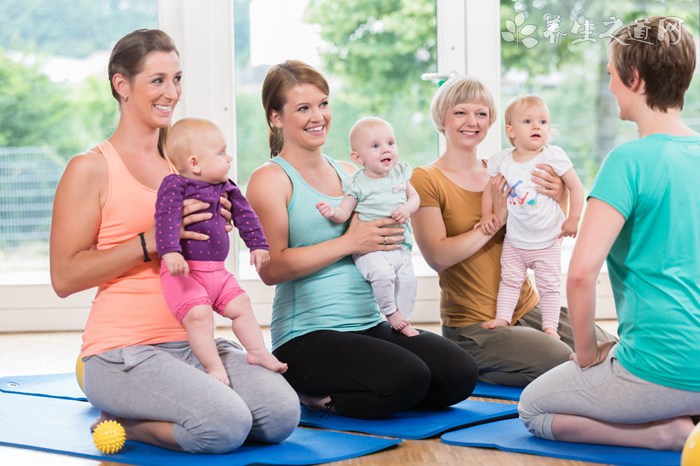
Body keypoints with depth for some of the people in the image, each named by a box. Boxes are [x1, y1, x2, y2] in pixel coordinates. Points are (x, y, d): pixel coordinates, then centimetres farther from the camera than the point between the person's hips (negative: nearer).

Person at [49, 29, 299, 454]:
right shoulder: (91, 169, -4)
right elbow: (64, 277, -10)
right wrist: (152, 241, -17)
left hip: (194, 343, 7)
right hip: (124, 350, -7)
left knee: (282, 413, -17)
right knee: (226, 425, -29)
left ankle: (141, 415, 5)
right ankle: (120, 422, 0)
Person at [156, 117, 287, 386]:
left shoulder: (226, 187, 12)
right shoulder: (175, 186, -12)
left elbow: (244, 215, 21)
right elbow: (166, 219, -24)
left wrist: (258, 244, 18)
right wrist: (170, 252, -37)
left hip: (217, 271, 8)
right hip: (185, 272, -8)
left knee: (241, 306, 8)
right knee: (199, 314, -21)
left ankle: (257, 351, 19)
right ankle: (214, 366, -15)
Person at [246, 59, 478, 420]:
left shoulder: (350, 173, 16)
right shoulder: (270, 180, -4)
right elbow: (271, 268, -15)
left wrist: (394, 225, 2)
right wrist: (350, 243, -15)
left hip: (371, 324, 7)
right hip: (307, 334, -7)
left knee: (459, 375, -11)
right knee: (407, 378, -28)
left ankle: (324, 395, 3)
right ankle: (309, 394, -1)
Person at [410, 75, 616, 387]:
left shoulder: (500, 172, 13)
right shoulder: (425, 180, -4)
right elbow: (437, 256, -18)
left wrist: (558, 198, -7)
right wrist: (495, 219, -15)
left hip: (528, 311, 6)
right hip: (474, 327, -6)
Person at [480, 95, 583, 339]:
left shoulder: (554, 156, -15)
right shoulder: (500, 160, -6)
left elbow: (575, 186, -11)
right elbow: (490, 188, 7)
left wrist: (573, 220, -14)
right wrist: (487, 214, -5)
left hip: (547, 242, -2)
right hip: (514, 240, 2)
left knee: (549, 286, 6)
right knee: (509, 280, 10)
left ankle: (550, 326, 12)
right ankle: (502, 317, 18)